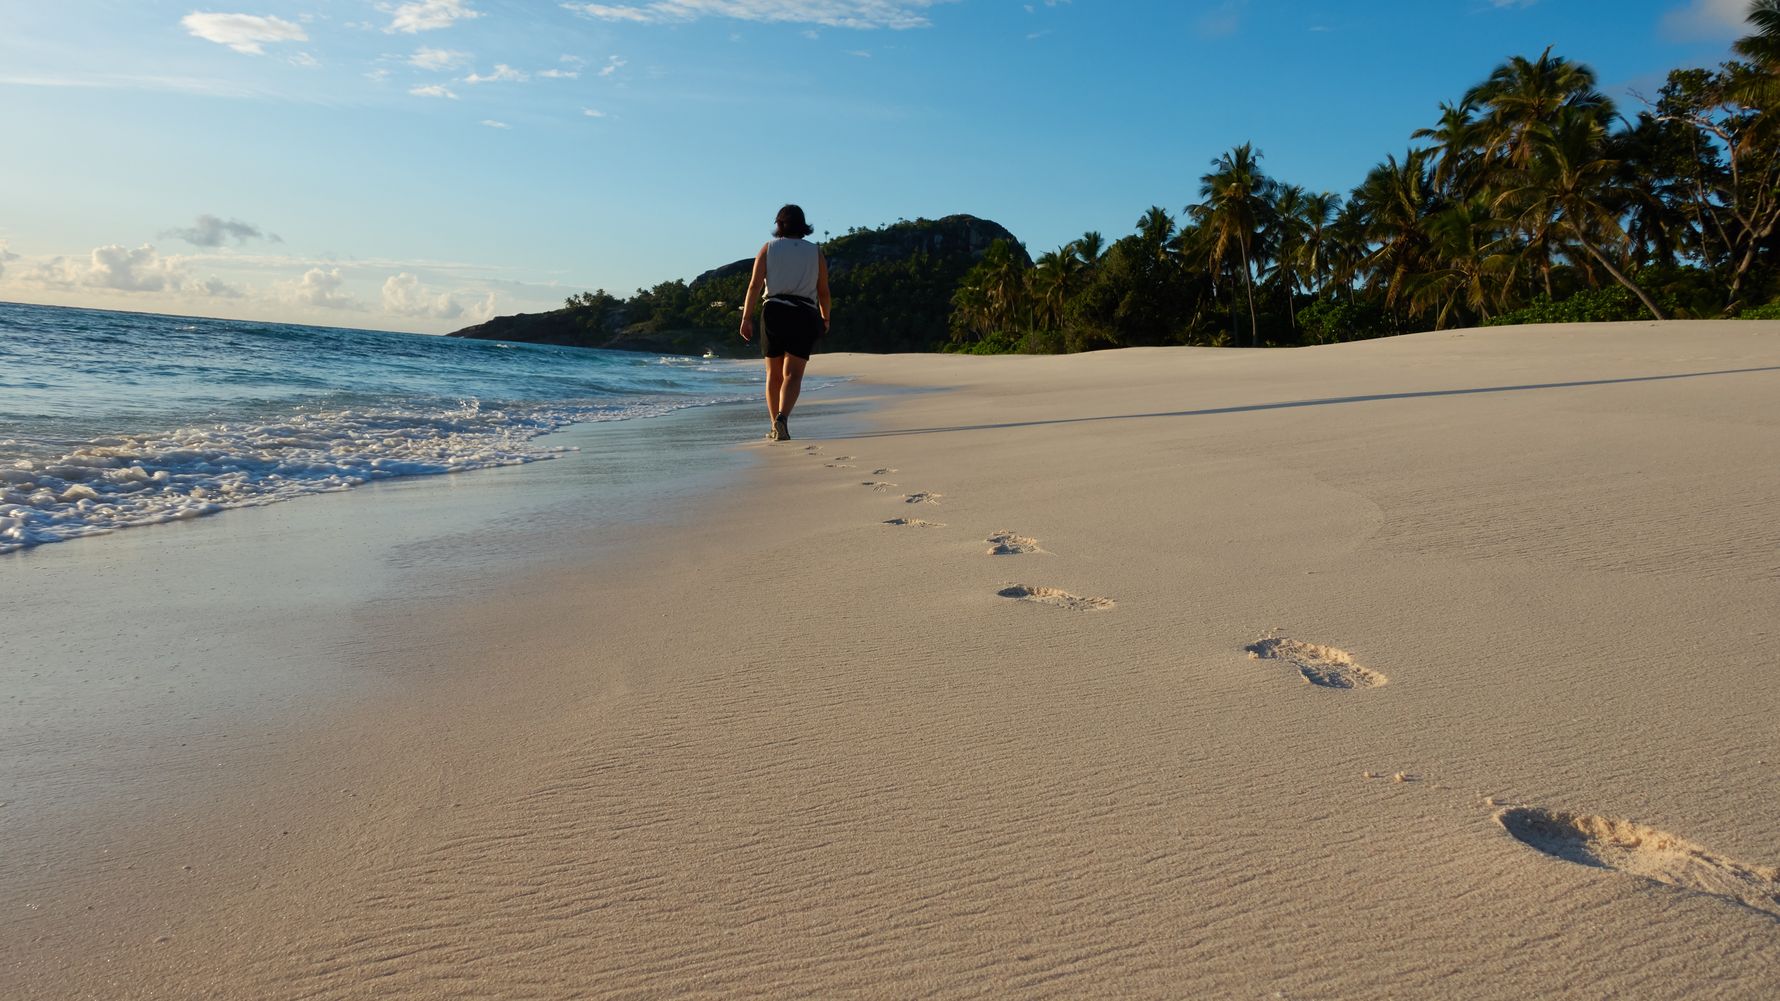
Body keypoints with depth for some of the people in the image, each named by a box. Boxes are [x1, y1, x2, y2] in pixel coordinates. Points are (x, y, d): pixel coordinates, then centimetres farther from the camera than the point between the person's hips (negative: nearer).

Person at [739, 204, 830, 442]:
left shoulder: (768, 248, 9)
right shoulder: (815, 252, 10)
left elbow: (755, 284, -2)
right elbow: (823, 291, 10)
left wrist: (746, 317, -4)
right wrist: (825, 318, 25)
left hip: (773, 312, 1)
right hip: (804, 315, -1)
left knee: (773, 375, 13)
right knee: (792, 375, -7)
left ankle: (775, 427, 17)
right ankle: (782, 417, -31)